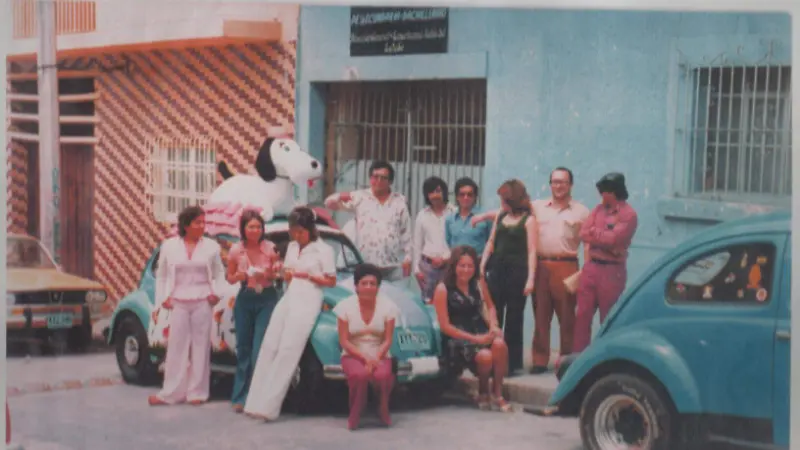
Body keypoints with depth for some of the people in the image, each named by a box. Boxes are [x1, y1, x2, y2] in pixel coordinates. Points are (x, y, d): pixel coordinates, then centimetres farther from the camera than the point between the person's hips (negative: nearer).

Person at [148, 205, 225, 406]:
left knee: (200, 346, 1)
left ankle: (197, 392, 7)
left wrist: (216, 292, -3)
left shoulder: (211, 246, 4)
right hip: (178, 303, 0)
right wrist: (163, 298, 3)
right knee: (177, 346, 1)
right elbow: (161, 275, 12)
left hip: (202, 303, 0)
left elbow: (219, 273, 10)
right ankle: (171, 393, 5)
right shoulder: (169, 246, 5)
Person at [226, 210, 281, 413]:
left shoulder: (270, 248, -8)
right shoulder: (236, 250, -5)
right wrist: (239, 276, -15)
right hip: (245, 299, 2)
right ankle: (241, 397, 17)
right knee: (243, 348, 8)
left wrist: (271, 274, -18)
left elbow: (275, 276, 4)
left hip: (267, 299, -2)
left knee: (259, 349, -8)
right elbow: (230, 278, 7)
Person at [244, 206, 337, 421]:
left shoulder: (323, 250, -2)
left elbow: (331, 282, 0)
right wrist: (285, 273, 0)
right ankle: (257, 402, -7)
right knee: (269, 347, -6)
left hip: (308, 301, -6)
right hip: (288, 297, 6)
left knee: (287, 351, -13)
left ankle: (268, 406, -14)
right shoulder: (292, 247, 17)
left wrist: (308, 276, -12)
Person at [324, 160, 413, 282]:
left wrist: (407, 258, 5)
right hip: (365, 264, -1)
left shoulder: (400, 201, 7)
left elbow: (406, 232, 9)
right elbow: (330, 203, -1)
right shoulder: (360, 197, 4)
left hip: (394, 265, 1)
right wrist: (339, 197, -25)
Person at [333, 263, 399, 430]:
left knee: (382, 375, -35)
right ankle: (355, 413, -8)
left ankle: (383, 409, -2)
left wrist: (375, 359, -21)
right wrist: (365, 358, -19)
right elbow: (344, 341, -6)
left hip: (380, 355, 1)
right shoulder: (346, 306, -5)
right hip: (353, 355, -1)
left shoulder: (387, 306, -2)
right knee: (359, 374, -36)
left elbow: (387, 340, -2)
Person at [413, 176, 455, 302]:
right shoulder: (422, 215, 9)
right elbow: (417, 244, 11)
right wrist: (417, 269, 7)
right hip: (428, 265, 3)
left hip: (449, 265, -2)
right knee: (428, 300, 2)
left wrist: (445, 258, -8)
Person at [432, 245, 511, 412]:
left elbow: (490, 306, 21)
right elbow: (445, 326, -9)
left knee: (499, 344, -31)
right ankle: (482, 393, -1)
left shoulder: (479, 283, 7)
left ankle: (497, 393, -15)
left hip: (481, 332, 4)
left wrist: (494, 326, -1)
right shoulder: (443, 289, -7)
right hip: (457, 338, -4)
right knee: (485, 356, -33)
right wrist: (474, 338, -16)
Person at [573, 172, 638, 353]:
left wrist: (595, 233, -3)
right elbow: (583, 234, 2)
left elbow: (613, 239, -18)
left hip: (612, 270, -6)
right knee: (582, 315, 4)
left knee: (608, 320, 4)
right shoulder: (599, 209, 12)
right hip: (590, 267, 6)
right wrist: (604, 237, -11)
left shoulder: (628, 214, -8)